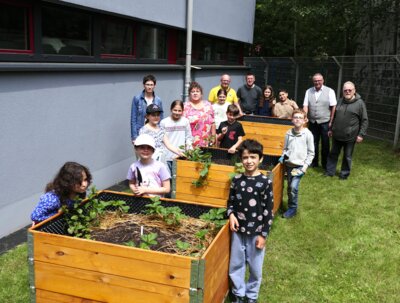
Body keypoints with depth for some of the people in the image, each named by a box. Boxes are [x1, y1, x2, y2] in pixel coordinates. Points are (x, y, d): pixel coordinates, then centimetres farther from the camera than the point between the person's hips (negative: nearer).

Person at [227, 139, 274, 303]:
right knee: (236, 265, 13)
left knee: (255, 267, 12)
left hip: (256, 232, -3)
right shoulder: (236, 180, -2)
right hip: (238, 230, 3)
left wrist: (263, 234, -8)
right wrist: (231, 214, -10)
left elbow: (269, 210, -8)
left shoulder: (265, 182, -11)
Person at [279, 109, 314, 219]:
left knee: (293, 187, -14)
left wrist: (305, 166, -9)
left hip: (299, 165, -4)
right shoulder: (288, 133, 2)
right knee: (289, 187, 12)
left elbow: (311, 153, -3)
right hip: (289, 165, 4)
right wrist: (283, 157, -3)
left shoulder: (308, 134, -8)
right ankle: (291, 207, 29)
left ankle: (292, 208, 3)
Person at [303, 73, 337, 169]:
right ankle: (314, 162, 26)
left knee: (325, 144, 8)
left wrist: (331, 121, -8)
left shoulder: (329, 91, -4)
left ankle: (325, 164, 21)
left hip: (325, 122, -3)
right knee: (313, 143, 11)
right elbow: (305, 106, 0)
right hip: (312, 122, 3)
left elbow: (333, 107, -5)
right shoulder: (309, 91, 5)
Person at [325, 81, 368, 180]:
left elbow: (364, 120, -6)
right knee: (333, 154, 13)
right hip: (337, 135, 5)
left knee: (347, 156, 8)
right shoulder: (340, 101, 8)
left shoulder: (360, 103, -7)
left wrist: (361, 134, -11)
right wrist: (331, 129, 19)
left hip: (350, 137, -4)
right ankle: (330, 171, 24)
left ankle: (344, 174, 23)